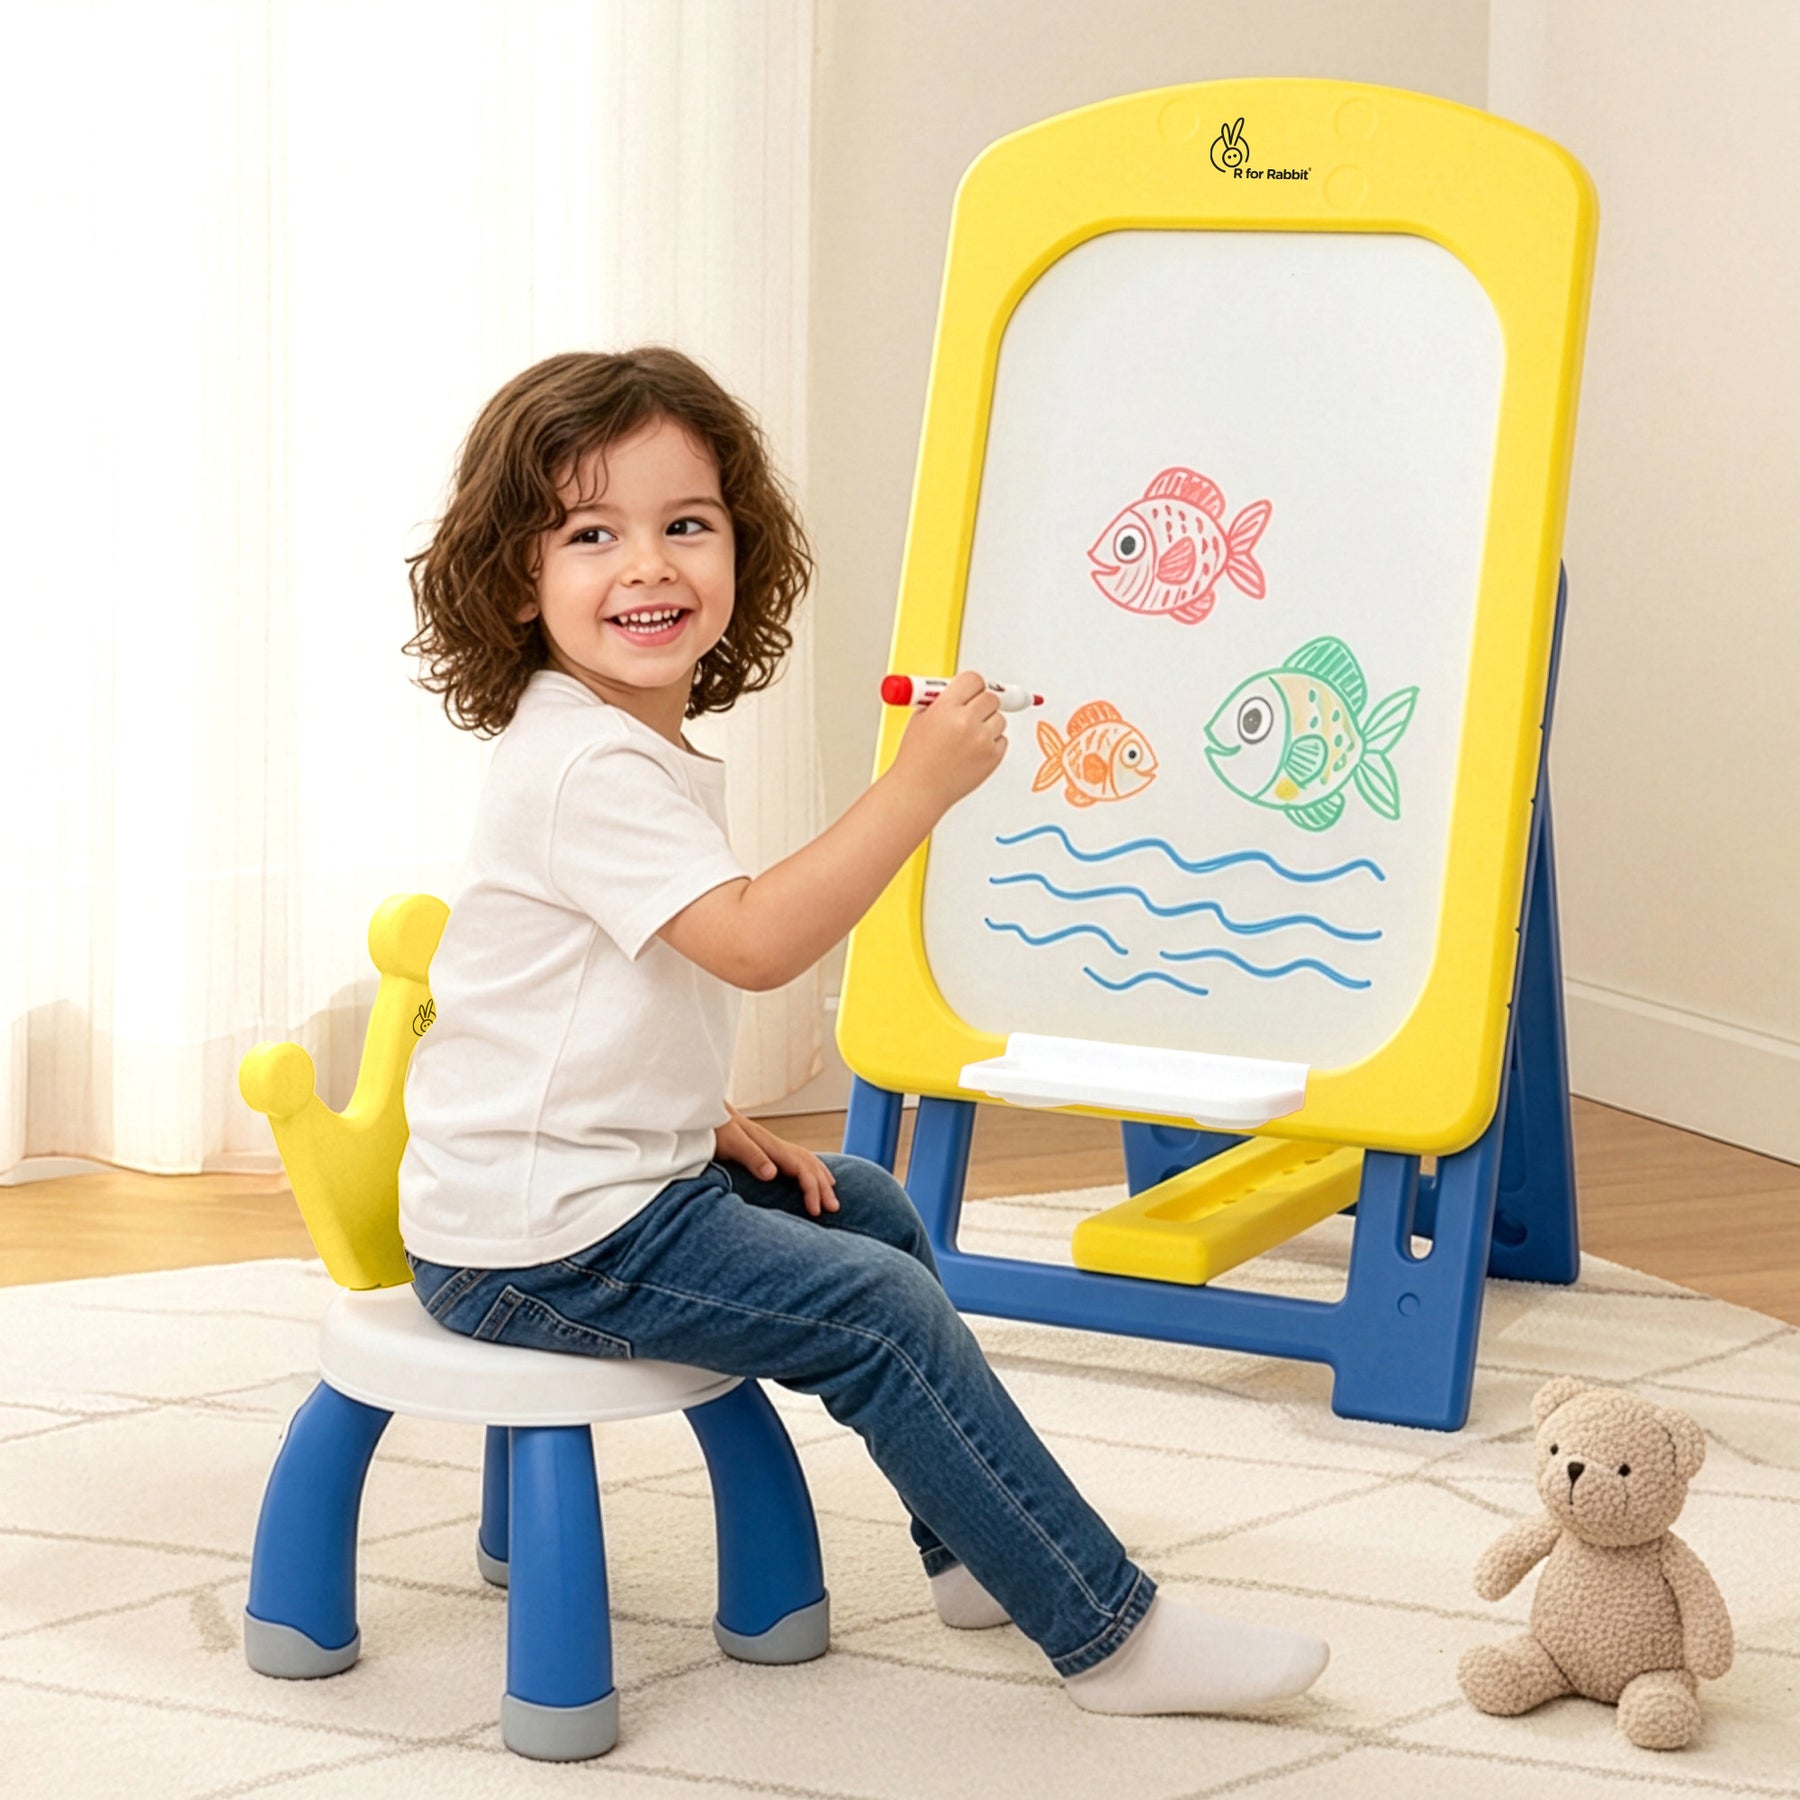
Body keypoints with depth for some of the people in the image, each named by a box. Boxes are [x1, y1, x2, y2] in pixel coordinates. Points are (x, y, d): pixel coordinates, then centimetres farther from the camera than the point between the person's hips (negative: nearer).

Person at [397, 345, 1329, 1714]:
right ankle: (1111, 1633, -7)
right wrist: (923, 783, -34)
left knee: (870, 1208, 24)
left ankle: (981, 1546, 35)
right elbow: (756, 941, -33)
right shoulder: (584, 767, -22)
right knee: (884, 1312, -13)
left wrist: (710, 1123, 10)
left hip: (622, 1176, 11)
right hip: (544, 1242, -11)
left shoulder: (646, 744, 12)